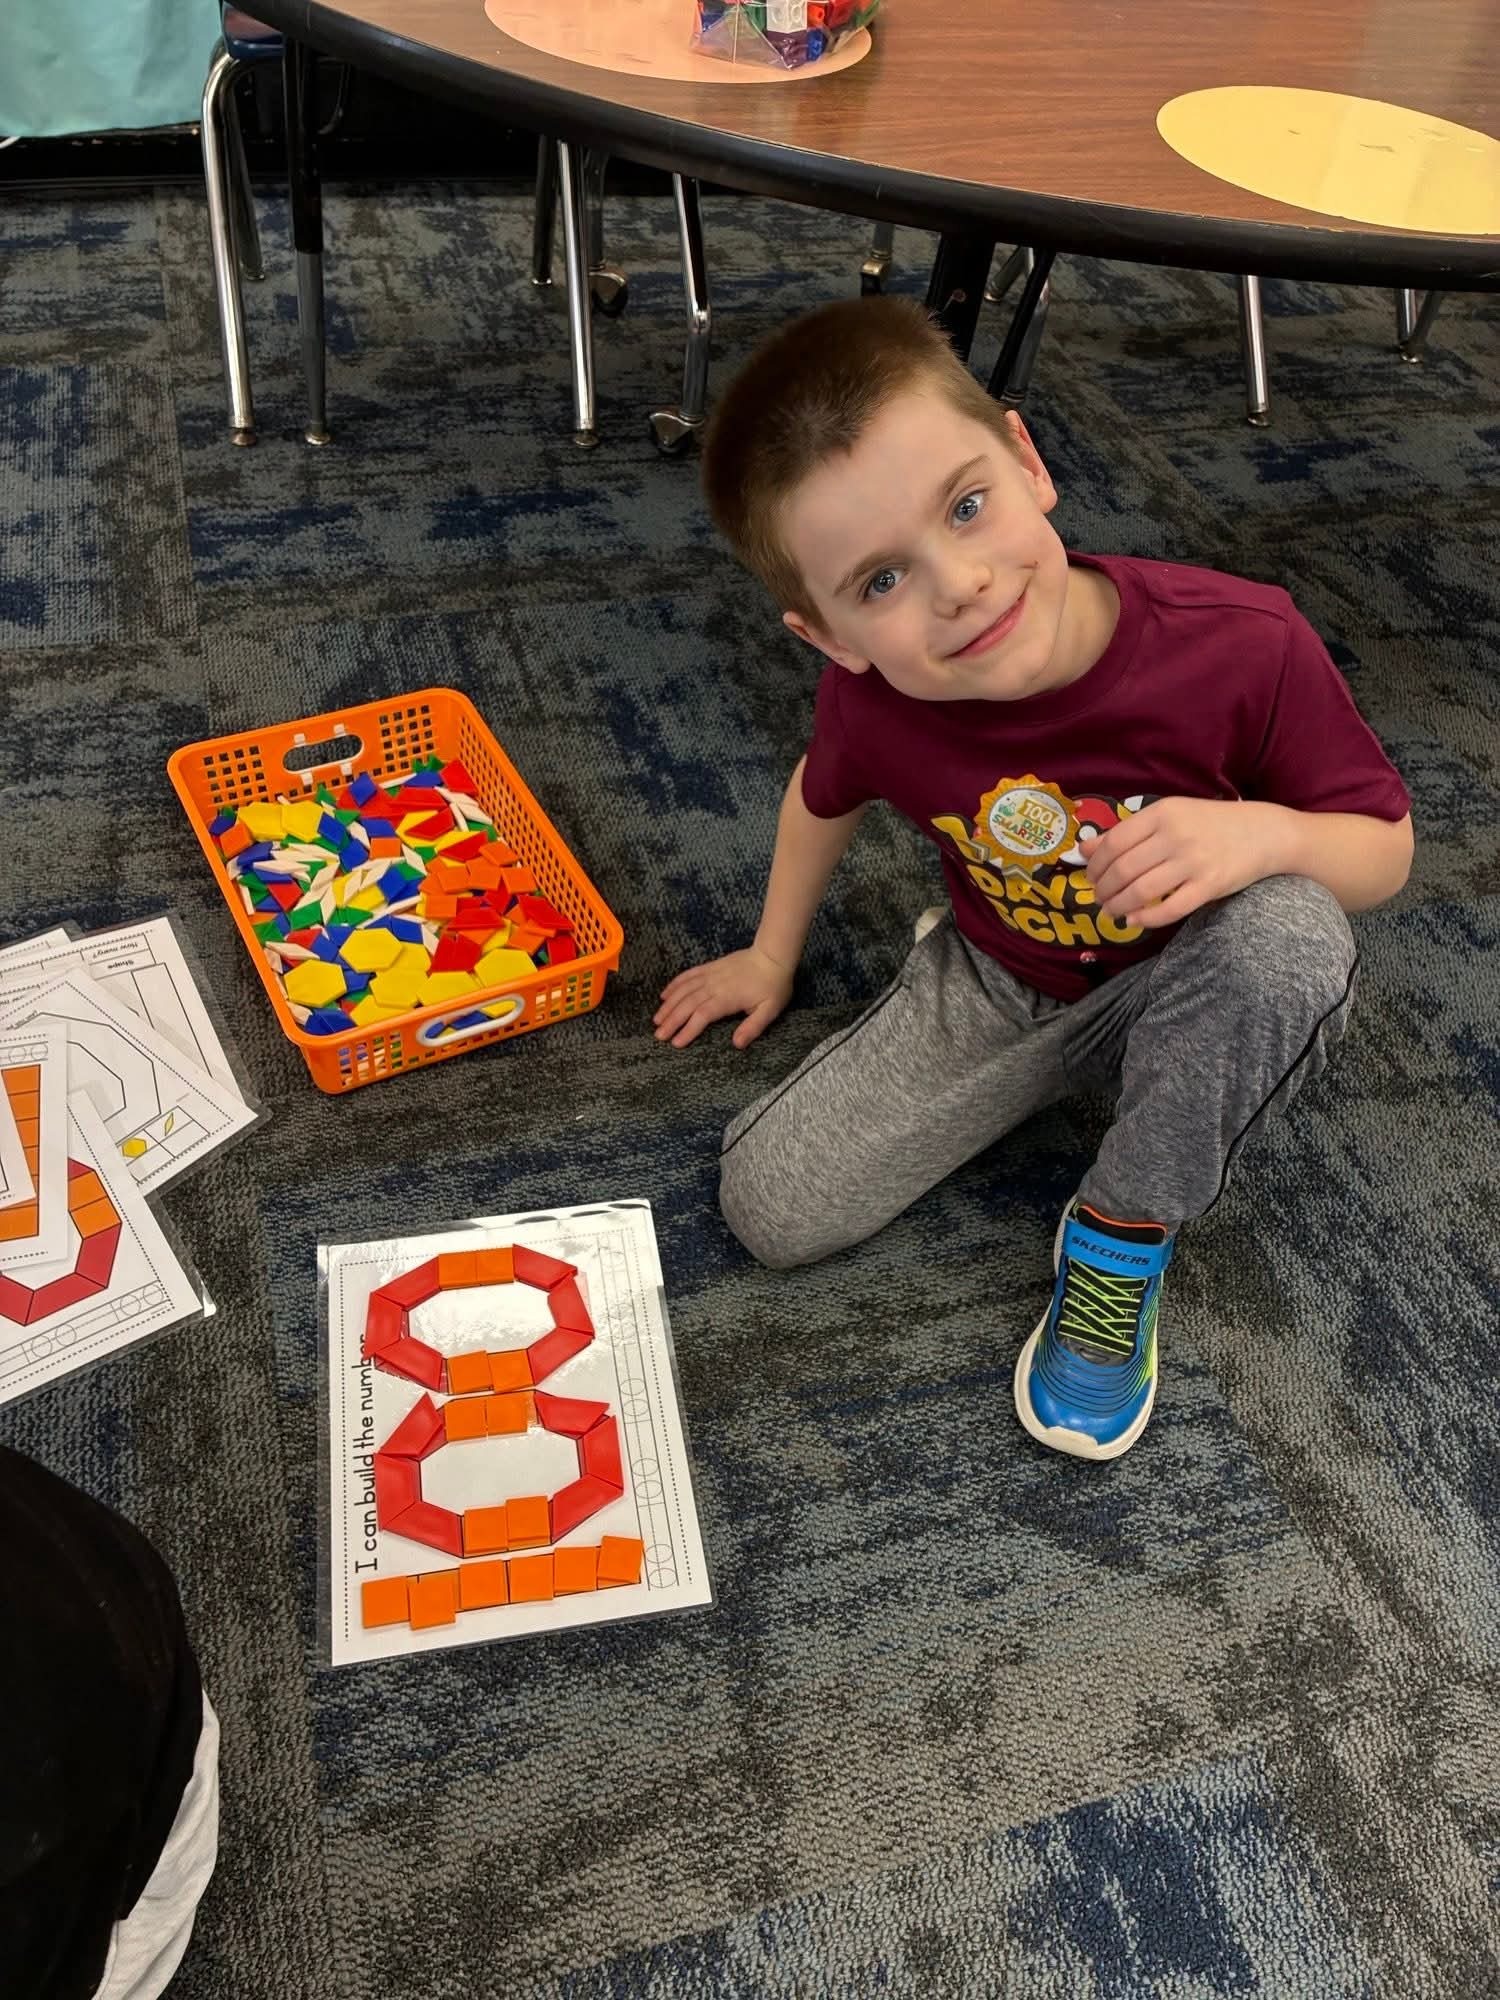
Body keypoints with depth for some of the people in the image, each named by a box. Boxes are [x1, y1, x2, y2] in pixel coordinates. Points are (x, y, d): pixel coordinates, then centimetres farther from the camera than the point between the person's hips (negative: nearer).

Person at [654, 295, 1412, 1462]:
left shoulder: (1245, 647, -30)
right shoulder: (871, 704, -22)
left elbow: (1386, 849, -15)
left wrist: (1264, 832, -38)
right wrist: (772, 956, 18)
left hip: (1181, 999, -1)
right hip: (994, 991, 2)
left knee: (1291, 935, -38)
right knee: (771, 1207, -11)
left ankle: (1123, 1238, -12)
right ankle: (1060, 1081, 10)